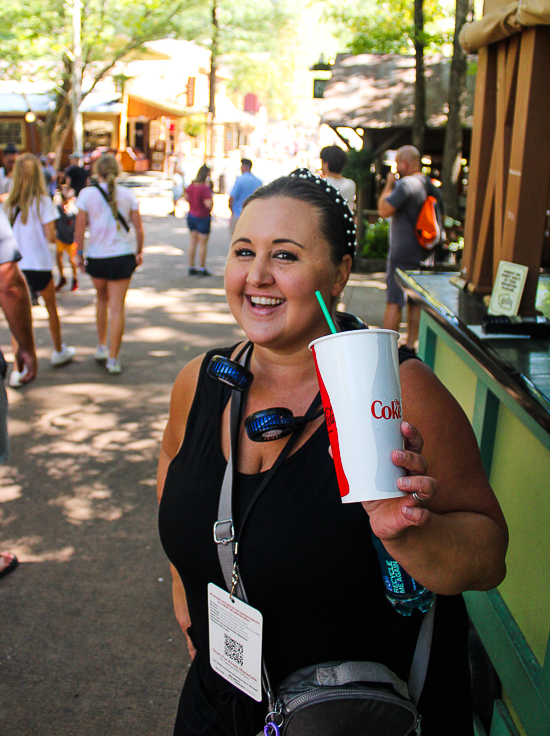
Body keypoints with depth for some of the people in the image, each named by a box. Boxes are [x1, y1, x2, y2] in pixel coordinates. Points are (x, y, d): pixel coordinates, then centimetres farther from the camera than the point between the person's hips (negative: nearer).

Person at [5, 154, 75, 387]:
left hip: (15, 267, 2)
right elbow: (50, 237, -12)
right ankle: (59, 352, 39)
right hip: (39, 266, -2)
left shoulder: (9, 203, 0)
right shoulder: (43, 201, -10)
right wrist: (55, 233, 8)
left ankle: (18, 368, -7)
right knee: (52, 309, 21)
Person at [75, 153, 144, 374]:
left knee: (102, 299, 24)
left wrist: (79, 253, 5)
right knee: (117, 308, 0)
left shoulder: (86, 194, -5)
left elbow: (79, 228, -6)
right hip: (122, 256, -1)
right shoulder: (128, 195, -2)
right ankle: (113, 359, 0)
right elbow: (138, 228, 1)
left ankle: (101, 347, 30)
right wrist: (139, 252, 13)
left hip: (96, 257, 1)